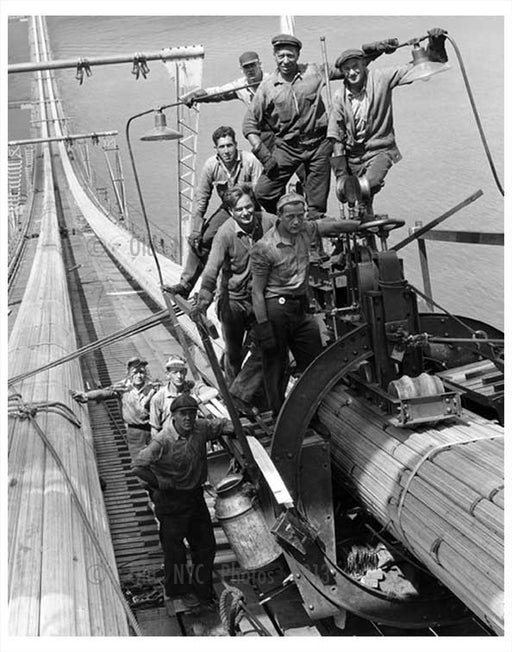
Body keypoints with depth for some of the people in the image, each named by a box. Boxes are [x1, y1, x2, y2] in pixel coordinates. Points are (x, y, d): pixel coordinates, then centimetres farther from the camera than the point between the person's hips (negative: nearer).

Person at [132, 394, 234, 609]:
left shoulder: (200, 428, -8)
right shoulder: (163, 441, -26)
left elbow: (221, 425, 11)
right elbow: (138, 466, -27)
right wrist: (163, 483, -19)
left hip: (195, 496, 6)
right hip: (172, 500, -6)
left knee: (206, 545, 15)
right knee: (174, 549, 8)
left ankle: (202, 590, 35)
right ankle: (179, 591, 30)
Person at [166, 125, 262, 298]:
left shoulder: (250, 161, -23)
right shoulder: (211, 166, -11)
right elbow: (201, 198, -4)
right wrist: (196, 230, -8)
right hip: (227, 209, 4)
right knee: (200, 239, -6)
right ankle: (185, 284, 2)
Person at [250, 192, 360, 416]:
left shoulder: (305, 230, 0)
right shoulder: (263, 248, -16)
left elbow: (335, 226, 13)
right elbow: (257, 292, -14)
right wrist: (263, 326, -17)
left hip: (302, 307, 7)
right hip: (276, 308, -7)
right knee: (276, 366, 4)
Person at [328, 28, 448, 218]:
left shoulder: (380, 79, -6)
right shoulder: (339, 97, -2)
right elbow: (336, 136, 0)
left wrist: (434, 45, -25)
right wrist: (341, 174, -5)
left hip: (380, 151, -2)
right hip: (353, 157, 2)